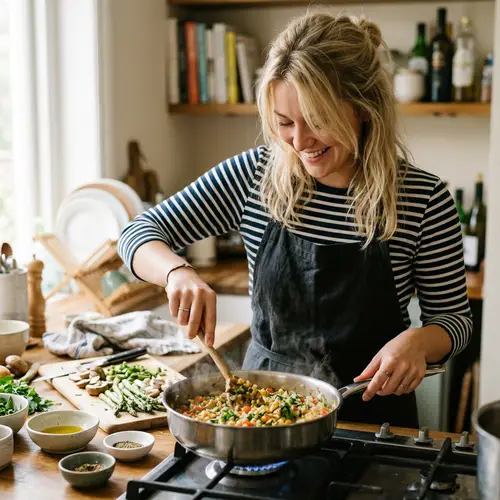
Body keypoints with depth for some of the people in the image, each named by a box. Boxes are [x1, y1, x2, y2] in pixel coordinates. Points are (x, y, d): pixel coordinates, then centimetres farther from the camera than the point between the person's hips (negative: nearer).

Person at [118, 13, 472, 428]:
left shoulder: (424, 200, -10)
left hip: (369, 411, -1)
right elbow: (140, 233, -1)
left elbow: (454, 318, 1)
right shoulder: (254, 176, -5)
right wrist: (178, 272, -22)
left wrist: (417, 341, -21)